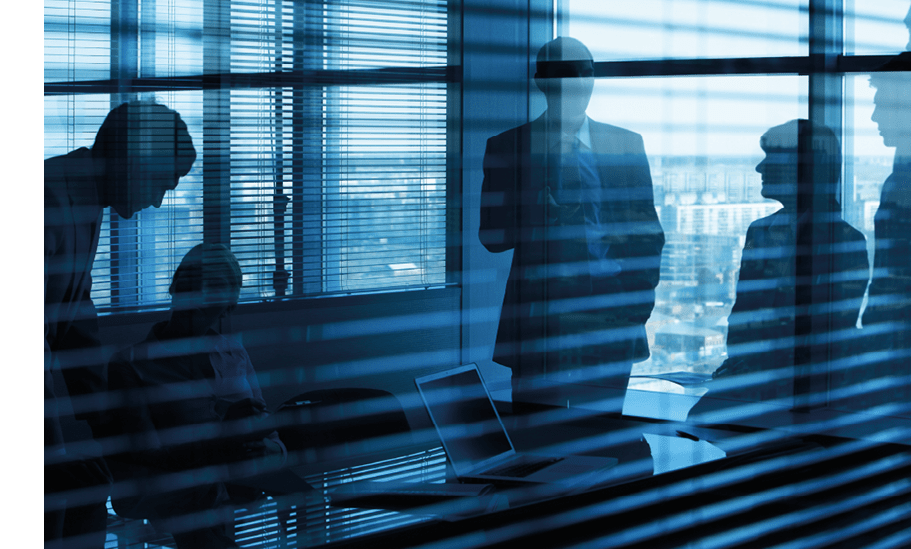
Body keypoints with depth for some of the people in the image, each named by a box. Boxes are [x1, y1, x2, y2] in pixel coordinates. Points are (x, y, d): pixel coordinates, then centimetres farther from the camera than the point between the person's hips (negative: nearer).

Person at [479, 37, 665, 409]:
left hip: (610, 320, 1)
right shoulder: (507, 147, 5)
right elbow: (492, 237, 0)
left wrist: (641, 299, 1)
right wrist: (544, 209, -14)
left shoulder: (627, 145, 10)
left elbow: (648, 231, 11)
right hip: (539, 319, -1)